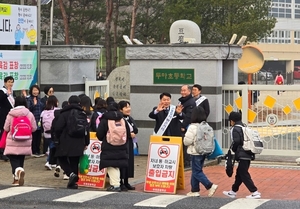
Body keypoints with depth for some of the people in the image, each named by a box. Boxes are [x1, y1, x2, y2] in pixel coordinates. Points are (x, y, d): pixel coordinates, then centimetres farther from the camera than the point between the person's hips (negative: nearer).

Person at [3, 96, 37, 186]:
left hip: (12, 142, -2)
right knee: (21, 160, 16)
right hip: (25, 143, 2)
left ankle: (18, 170, -28)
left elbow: (6, 128, -5)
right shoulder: (30, 114, -5)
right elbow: (34, 128, 0)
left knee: (14, 160, 1)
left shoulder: (10, 114, -9)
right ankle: (17, 178, 19)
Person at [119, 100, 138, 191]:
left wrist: (132, 132, -14)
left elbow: (136, 130, 7)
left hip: (129, 144, 8)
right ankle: (121, 183, 1)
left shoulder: (130, 119, 13)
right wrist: (129, 134, -16)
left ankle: (126, 182, 17)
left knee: (129, 162, 9)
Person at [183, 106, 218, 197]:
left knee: (197, 172, -1)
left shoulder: (193, 127, -17)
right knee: (197, 171, 15)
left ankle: (210, 186, -12)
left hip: (195, 152, -8)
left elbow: (187, 141, -18)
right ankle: (194, 190, 18)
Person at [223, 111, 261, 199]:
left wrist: (233, 149, 1)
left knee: (244, 174, -5)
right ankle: (233, 191, 26)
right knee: (239, 173, 16)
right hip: (249, 154, 9)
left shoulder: (235, 129, -7)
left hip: (242, 155, -9)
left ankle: (255, 192, -9)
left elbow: (236, 141, -17)